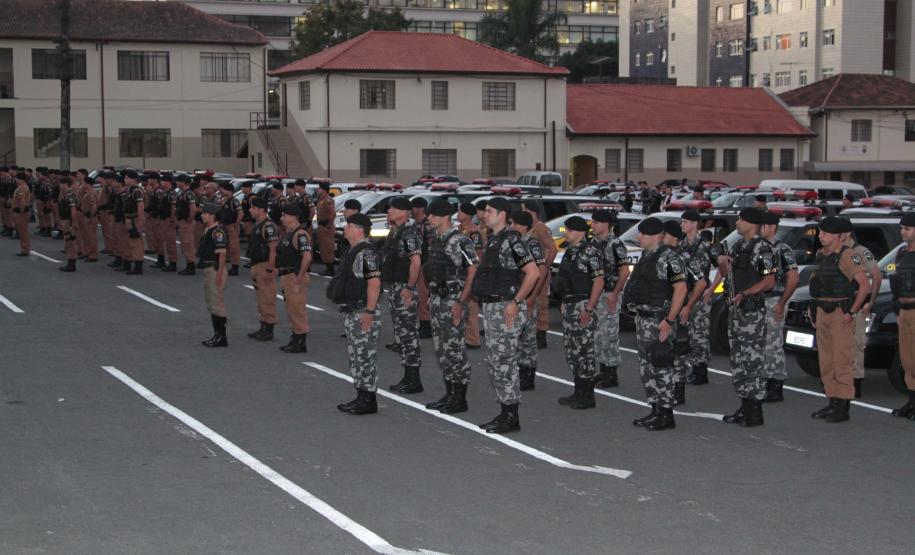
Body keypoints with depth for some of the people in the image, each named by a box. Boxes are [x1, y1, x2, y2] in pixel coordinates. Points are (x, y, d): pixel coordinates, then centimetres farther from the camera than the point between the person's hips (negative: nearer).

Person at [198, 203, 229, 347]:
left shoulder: (218, 231, -16)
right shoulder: (208, 230, 15)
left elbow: (222, 253, -22)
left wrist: (219, 274, -25)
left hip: (216, 270, -11)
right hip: (208, 269, 11)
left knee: (217, 304, -6)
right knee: (211, 305, 15)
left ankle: (221, 338, -1)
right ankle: (217, 335, 21)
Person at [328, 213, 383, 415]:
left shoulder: (367, 253, -16)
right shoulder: (353, 252, 16)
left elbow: (374, 283, -22)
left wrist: (369, 311, -25)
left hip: (362, 312, -10)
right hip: (351, 312, 10)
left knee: (365, 356, -5)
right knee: (355, 356, 14)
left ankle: (368, 400, 0)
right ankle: (361, 397, 21)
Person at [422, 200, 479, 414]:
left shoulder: (459, 241, -15)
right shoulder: (436, 239, 12)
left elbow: (474, 271, -18)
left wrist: (461, 302, -21)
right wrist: (431, 296, 17)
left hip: (452, 300, -9)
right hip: (437, 299, 9)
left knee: (454, 348, -5)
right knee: (441, 349, 12)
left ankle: (460, 399, 2)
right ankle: (449, 394, 21)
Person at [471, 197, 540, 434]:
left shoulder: (511, 240, -14)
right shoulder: (491, 240, 14)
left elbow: (533, 272, -19)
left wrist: (515, 302, -20)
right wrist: (484, 304, 16)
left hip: (506, 308, -10)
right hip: (490, 307, 10)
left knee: (504, 361, -6)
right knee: (493, 361, 11)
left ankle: (511, 417, 0)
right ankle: (505, 412, 18)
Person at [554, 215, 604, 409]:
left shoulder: (590, 252, -13)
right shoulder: (569, 251, 15)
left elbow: (599, 282, -17)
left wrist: (588, 309, -21)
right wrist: (563, 303, 18)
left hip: (582, 305, -9)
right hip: (568, 306, 9)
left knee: (583, 350, -7)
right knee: (571, 350, 12)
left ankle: (587, 397, -2)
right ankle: (579, 392, 20)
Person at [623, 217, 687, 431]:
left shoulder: (667, 258, -14)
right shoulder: (645, 257, 15)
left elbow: (680, 289, -19)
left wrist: (669, 320, -22)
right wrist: (638, 316, 16)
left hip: (659, 321, -10)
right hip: (642, 318, 10)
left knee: (661, 368, -7)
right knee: (646, 367, 12)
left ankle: (666, 415, -2)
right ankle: (655, 411, 20)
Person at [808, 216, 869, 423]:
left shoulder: (848, 256, -12)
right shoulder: (820, 255, 13)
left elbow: (864, 285, -16)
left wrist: (852, 313, -17)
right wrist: (814, 311, 17)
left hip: (841, 314, -8)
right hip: (822, 313, 8)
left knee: (842, 361, -7)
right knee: (826, 362, 10)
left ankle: (843, 407, -6)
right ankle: (833, 403, 18)